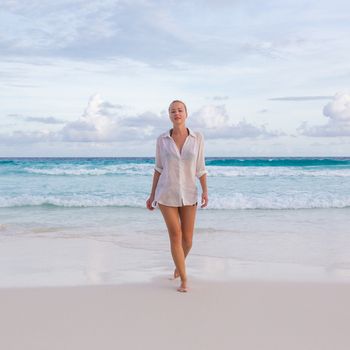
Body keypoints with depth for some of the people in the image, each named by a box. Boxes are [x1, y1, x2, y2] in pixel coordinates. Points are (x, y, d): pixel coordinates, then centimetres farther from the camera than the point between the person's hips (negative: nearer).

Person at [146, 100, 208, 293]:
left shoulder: (197, 138, -3)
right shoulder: (162, 139, -2)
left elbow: (200, 167, 2)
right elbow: (159, 168, 6)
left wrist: (205, 191, -9)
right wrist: (152, 195, 6)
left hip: (188, 194, 1)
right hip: (166, 194, -1)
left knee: (187, 240, 7)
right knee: (175, 237, -7)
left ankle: (179, 264, 40)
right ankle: (184, 280, 7)